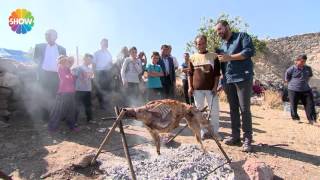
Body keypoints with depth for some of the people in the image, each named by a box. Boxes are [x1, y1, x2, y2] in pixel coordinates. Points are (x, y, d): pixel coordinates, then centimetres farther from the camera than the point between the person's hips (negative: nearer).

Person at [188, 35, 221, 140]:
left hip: (211, 88, -1)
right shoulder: (192, 58, 8)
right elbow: (190, 74, 9)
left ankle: (215, 132, 17)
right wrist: (190, 87, 1)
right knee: (199, 111, 7)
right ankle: (203, 132, 20)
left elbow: (217, 73, 2)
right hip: (197, 89, 2)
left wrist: (215, 86, -6)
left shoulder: (213, 56, 4)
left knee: (214, 110, 3)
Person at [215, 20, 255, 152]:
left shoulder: (242, 36, 5)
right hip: (228, 81, 6)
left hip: (243, 78, -6)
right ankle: (235, 136, 15)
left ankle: (247, 139, 2)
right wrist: (222, 81, 17)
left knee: (244, 109, -6)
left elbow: (250, 51, -11)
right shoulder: (222, 44, 22)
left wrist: (230, 57, -14)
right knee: (233, 109, 7)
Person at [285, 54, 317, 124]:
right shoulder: (291, 69, -9)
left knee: (310, 105, 3)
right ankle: (295, 118, 22)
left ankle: (312, 120, 13)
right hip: (293, 90, -4)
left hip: (306, 90, 4)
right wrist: (293, 84, 3)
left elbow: (309, 77, 24)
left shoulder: (308, 69, 6)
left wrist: (305, 83, 13)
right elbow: (286, 79, 1)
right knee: (293, 105, 5)